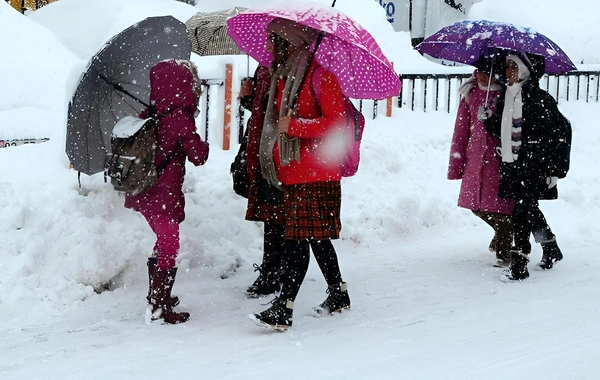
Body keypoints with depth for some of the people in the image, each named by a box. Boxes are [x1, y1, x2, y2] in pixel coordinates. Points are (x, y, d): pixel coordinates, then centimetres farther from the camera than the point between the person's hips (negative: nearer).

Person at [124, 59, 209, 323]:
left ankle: (156, 297, 36)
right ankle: (160, 308, 9)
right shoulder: (180, 119, -18)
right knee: (168, 249, 4)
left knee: (163, 244, 24)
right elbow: (198, 156, -14)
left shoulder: (148, 116, 4)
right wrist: (202, 145, 4)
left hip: (142, 193, 8)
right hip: (164, 196, -8)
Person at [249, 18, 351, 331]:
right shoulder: (282, 77, 15)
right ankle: (339, 295, 28)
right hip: (290, 173, 8)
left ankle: (283, 309, -10)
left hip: (315, 175, -8)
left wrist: (293, 126, -20)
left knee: (299, 238, -9)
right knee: (315, 237, 15)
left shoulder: (319, 75, -10)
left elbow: (336, 123, -17)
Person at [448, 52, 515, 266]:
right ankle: (502, 236, 37)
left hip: (501, 159, -5)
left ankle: (504, 251, 11)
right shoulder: (470, 94, 8)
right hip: (476, 159, 5)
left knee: (500, 205, -5)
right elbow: (461, 131, 10)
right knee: (477, 205, 10)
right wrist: (456, 165, 8)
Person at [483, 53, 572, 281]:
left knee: (523, 210, -9)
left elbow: (561, 132, -11)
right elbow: (500, 129, 17)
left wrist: (555, 169, -11)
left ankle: (519, 263, -3)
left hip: (534, 166, -8)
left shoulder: (539, 99, -13)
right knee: (529, 209, 17)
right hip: (513, 163, 8)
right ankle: (551, 249, 37)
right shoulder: (507, 98, 8)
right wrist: (487, 118, -2)